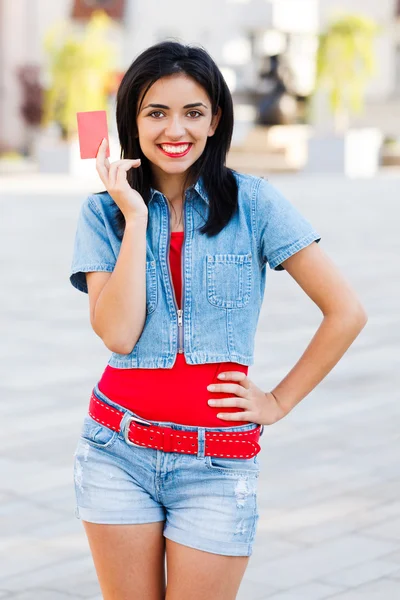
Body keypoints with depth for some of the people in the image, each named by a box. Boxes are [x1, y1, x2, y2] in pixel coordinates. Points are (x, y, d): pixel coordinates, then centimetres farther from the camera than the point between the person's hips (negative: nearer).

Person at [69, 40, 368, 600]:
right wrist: (136, 218, -12)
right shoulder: (104, 211, 1)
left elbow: (346, 311, -4)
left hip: (217, 463, -1)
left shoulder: (253, 202, -4)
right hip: (118, 452, 2)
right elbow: (118, 335, -12)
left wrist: (280, 401, -2)